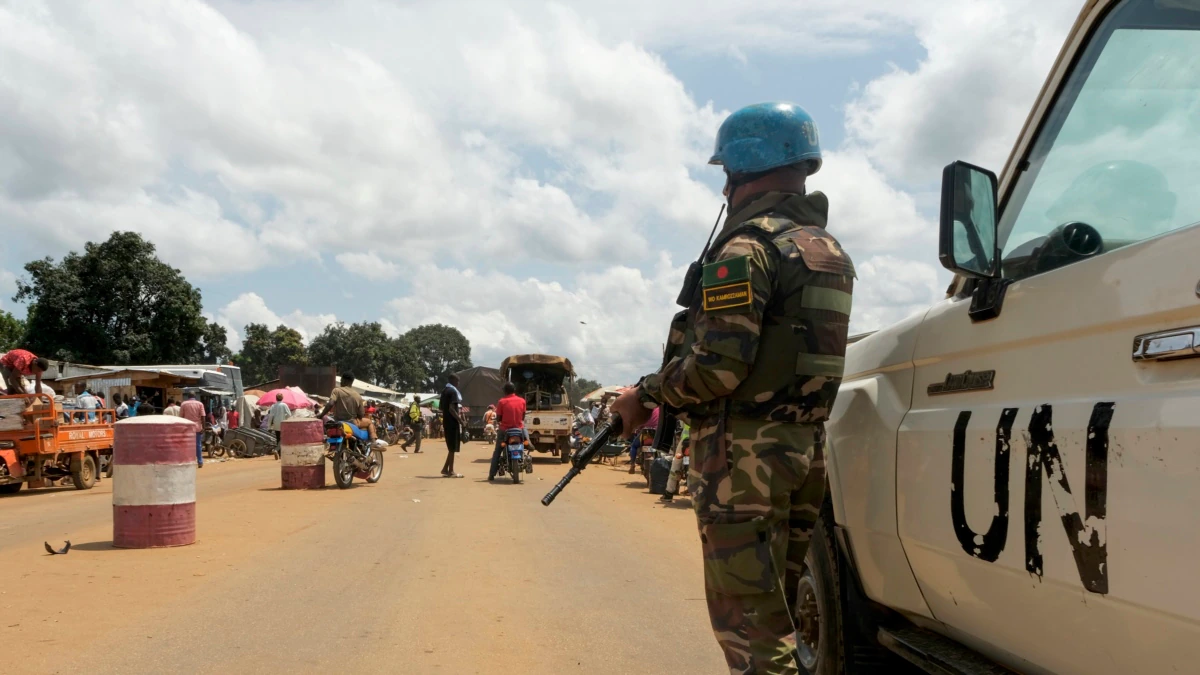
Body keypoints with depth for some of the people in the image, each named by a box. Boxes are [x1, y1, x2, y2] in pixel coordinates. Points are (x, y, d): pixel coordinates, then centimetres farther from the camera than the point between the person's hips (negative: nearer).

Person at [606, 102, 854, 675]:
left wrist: (646, 394, -7)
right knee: (776, 606, 18)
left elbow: (719, 365, -22)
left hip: (745, 451, -9)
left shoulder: (747, 247, -14)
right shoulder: (829, 250, 15)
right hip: (805, 447, 9)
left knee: (746, 615, -3)